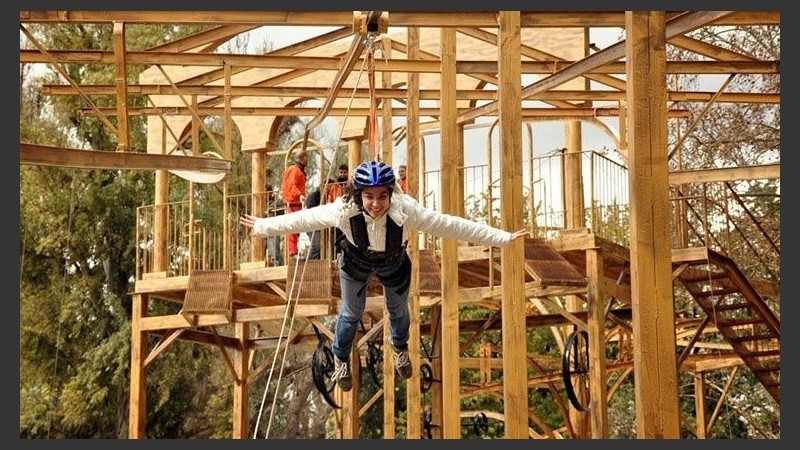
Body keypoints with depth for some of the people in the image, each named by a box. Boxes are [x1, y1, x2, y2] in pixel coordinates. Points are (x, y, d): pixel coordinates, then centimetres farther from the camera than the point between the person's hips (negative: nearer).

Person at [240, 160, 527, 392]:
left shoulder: (406, 210, -42)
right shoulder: (345, 210, -40)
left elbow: (452, 225, -36)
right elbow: (304, 219, -24)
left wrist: (502, 237, -33)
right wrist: (262, 226, -15)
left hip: (394, 264, 1)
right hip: (356, 263, -1)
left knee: (398, 310, 27)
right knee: (351, 313, 20)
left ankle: (400, 348, 62)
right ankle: (341, 359, 53)